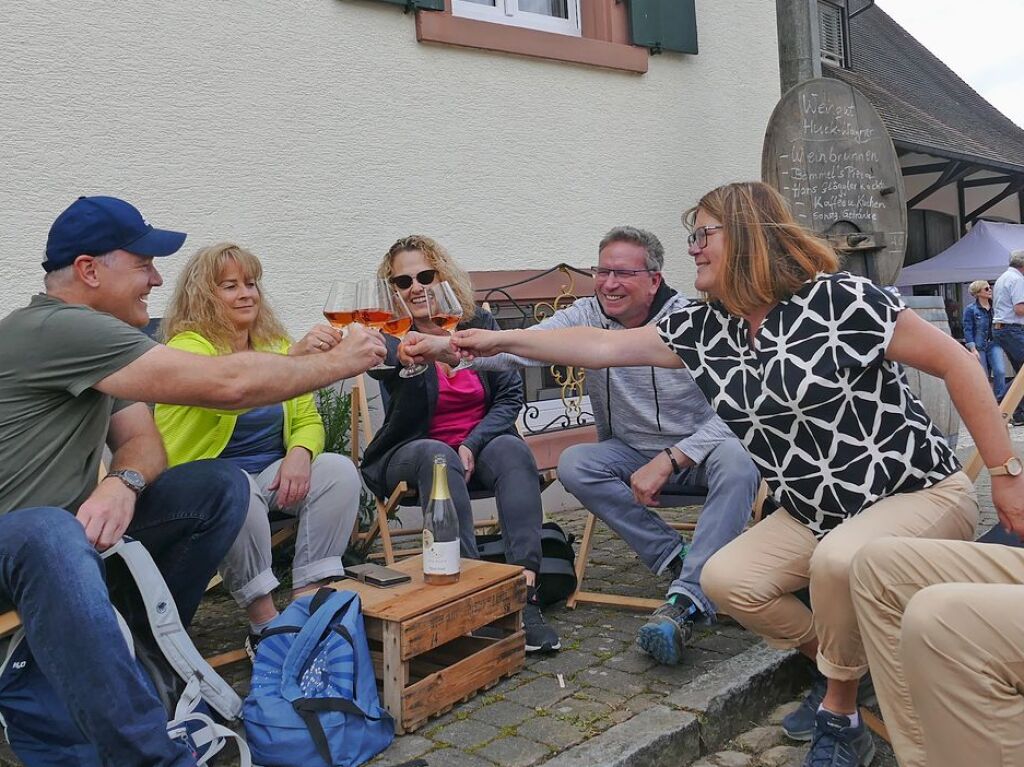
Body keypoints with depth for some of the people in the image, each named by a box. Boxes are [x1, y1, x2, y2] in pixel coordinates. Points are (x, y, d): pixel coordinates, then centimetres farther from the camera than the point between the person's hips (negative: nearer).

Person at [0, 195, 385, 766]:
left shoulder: (90, 335, 9)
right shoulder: (57, 329, -23)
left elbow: (141, 439, 4)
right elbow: (228, 384, -27)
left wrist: (123, 483, -21)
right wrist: (339, 361, -14)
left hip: (69, 529, 9)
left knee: (221, 486, -5)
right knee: (47, 533, -43)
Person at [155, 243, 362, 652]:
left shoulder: (276, 342, 9)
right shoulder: (187, 345, -10)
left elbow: (307, 420, 8)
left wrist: (300, 453, -15)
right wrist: (295, 357, -46)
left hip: (271, 474, 5)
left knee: (340, 470, -21)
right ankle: (265, 622, -21)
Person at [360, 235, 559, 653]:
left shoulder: (479, 323, 5)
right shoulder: (390, 335, -3)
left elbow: (510, 395, 2)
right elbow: (380, 360, -30)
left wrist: (473, 443, -16)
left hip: (480, 443, 2)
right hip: (412, 453, -2)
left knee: (512, 450, -31)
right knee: (437, 455, -36)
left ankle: (524, 590, -38)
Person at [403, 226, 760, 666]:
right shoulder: (587, 317, -7)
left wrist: (668, 461, -29)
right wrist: (447, 346, -40)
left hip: (697, 449, -3)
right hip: (631, 453, 4)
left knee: (738, 463, -34)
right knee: (574, 465, -24)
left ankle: (687, 601, -37)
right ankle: (676, 557, -15)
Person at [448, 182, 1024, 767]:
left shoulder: (837, 299, -20)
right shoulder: (706, 329, -1)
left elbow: (957, 361, -15)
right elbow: (603, 347, 1)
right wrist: (501, 341, -1)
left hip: (922, 495, -6)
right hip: (817, 513, 7)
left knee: (840, 560, -34)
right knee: (726, 580, -7)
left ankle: (842, 719, -7)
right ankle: (852, 674, 12)